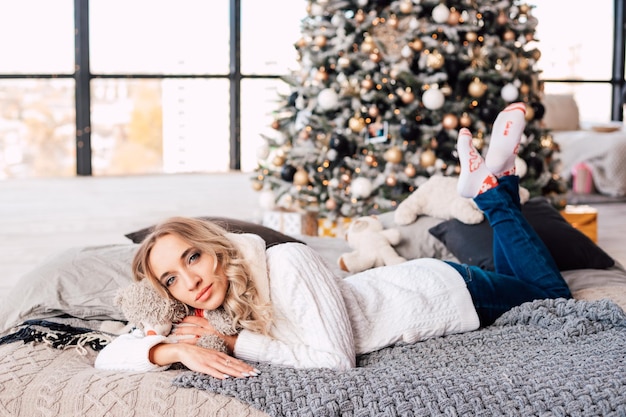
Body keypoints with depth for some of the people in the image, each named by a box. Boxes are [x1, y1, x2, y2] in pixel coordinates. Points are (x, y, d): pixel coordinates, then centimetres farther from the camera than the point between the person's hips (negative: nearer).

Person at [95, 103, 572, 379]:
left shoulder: (287, 264, -39)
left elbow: (335, 359, -40)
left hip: (443, 290, -4)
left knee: (551, 292, 26)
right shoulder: (208, 310, -21)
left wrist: (237, 342, -35)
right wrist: (176, 349, -44)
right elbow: (110, 354, -24)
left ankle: (493, 183, 29)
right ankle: (483, 185, 35)